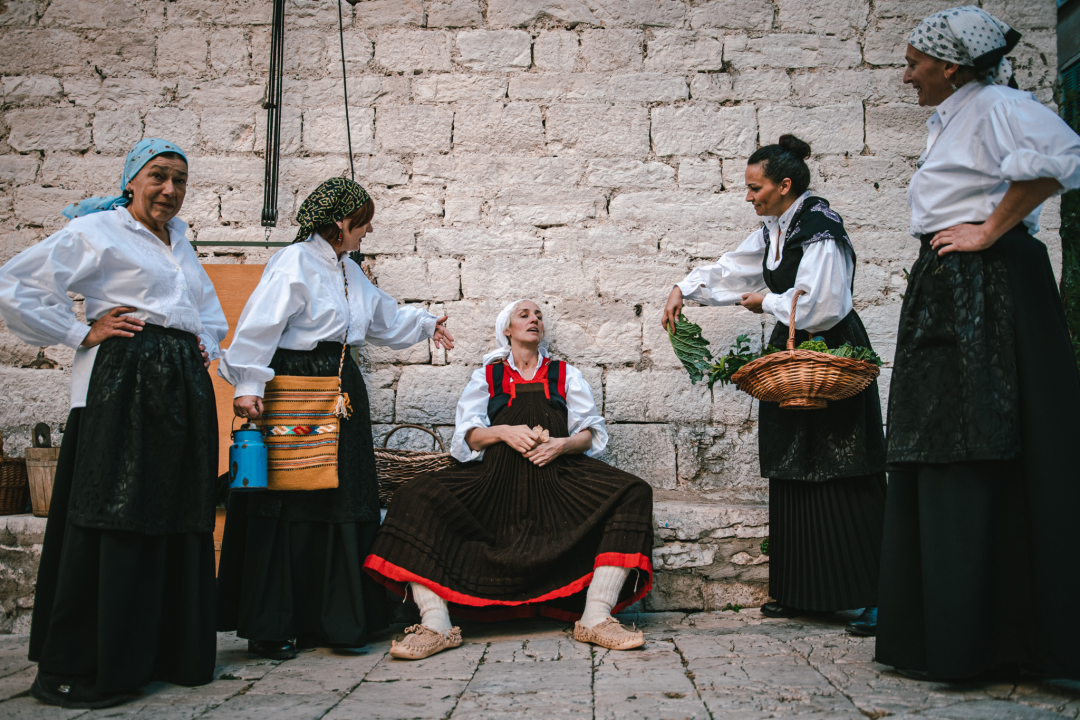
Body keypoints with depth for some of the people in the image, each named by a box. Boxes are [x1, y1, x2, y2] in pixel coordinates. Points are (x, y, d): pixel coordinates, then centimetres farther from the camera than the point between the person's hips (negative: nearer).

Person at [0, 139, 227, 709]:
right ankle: (71, 670, 3)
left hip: (184, 387, 7)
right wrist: (83, 333, -8)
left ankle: (168, 652, 19)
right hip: (122, 383, -7)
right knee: (111, 521, -7)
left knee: (179, 520, 8)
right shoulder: (96, 231, 1)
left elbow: (211, 314, 36)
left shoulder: (180, 243, 22)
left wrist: (205, 345, 16)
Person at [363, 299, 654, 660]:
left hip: (557, 474, 1)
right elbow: (467, 436, 8)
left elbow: (591, 432, 12)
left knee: (632, 494, -26)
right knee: (418, 498, -25)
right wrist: (504, 432, -11)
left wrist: (562, 444, -9)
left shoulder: (565, 374, 21)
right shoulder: (486, 376, 20)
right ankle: (436, 626, -30)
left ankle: (596, 619, -29)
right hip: (495, 478, 0)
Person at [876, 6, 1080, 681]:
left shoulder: (995, 105, -7)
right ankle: (944, 633, 13)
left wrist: (989, 230, -19)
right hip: (947, 296, 10)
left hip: (987, 290, -10)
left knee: (974, 459, -9)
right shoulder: (952, 119, 23)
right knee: (943, 453, 7)